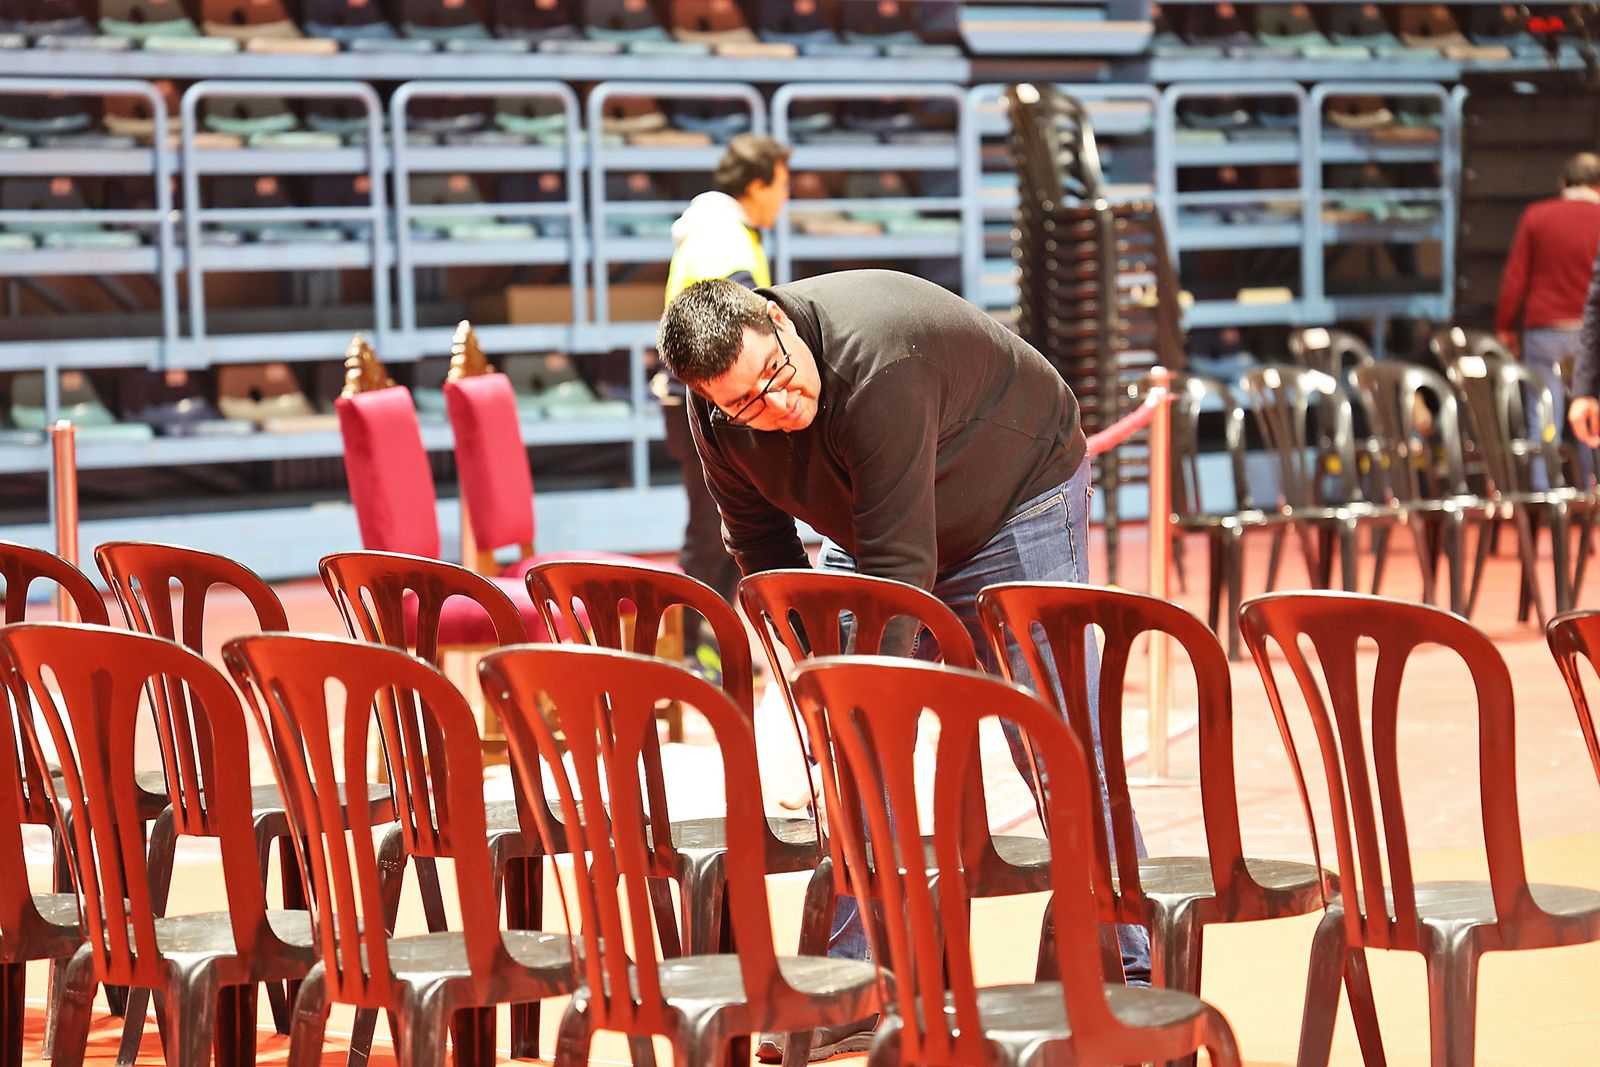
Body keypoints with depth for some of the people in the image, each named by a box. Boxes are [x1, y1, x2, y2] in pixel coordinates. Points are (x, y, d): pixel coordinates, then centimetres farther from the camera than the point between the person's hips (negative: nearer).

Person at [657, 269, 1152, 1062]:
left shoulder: (878, 367, -39)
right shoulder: (719, 416, -17)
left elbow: (897, 564, -39)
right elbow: (760, 545, -1)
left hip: (1016, 505, -6)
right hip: (872, 525, 7)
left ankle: (1131, 974, 0)